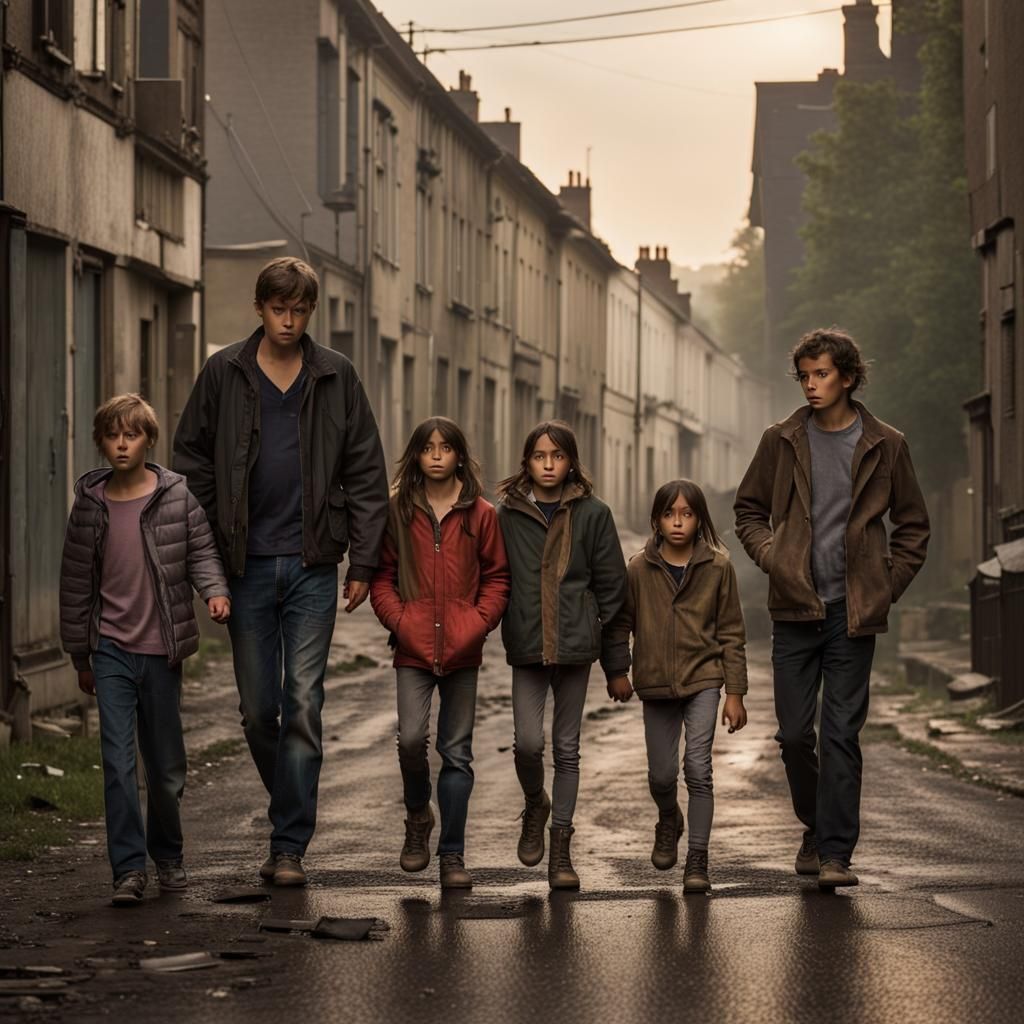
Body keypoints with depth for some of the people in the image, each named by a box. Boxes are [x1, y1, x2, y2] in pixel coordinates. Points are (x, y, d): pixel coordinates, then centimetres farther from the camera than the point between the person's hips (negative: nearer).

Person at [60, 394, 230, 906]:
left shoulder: (177, 495, -2)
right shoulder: (90, 503, 2)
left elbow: (201, 551, 3)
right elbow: (75, 583, 8)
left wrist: (214, 590, -20)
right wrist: (80, 657, 11)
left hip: (163, 651, 0)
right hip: (112, 650, 0)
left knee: (166, 766, 10)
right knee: (118, 761, -10)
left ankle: (167, 855, 30)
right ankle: (129, 868, -7)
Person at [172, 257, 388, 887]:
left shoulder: (337, 378, 5)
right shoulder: (224, 374, 4)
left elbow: (366, 473, 6)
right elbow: (191, 459, 8)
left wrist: (364, 559, 0)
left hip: (313, 566, -1)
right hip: (247, 567, 1)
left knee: (303, 707, -5)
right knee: (258, 710, 5)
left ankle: (290, 847, -2)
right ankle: (293, 812, 28)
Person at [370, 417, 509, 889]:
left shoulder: (480, 514, 3)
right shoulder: (398, 512, 4)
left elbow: (496, 578, 7)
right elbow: (381, 577, 8)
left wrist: (478, 623, -7)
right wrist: (399, 620, -7)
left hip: (462, 652, 0)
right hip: (414, 650, 0)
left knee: (457, 752, 4)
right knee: (411, 739, -16)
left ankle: (452, 855, 10)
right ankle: (417, 816, 14)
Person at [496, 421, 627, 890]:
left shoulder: (593, 513, 2)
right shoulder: (507, 514, 3)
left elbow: (611, 583, 5)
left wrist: (610, 647, 4)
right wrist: (505, 630, 2)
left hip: (575, 643, 0)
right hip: (526, 645, 0)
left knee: (566, 747, 6)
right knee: (528, 742, -11)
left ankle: (561, 849, 14)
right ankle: (535, 805, 21)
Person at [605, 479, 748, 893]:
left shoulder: (717, 567, -3)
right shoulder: (639, 568, -1)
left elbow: (731, 633, 0)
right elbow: (620, 622, 9)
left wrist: (735, 693, -1)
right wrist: (617, 670, -2)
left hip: (703, 678, -2)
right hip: (655, 684, 2)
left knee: (698, 767, -12)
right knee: (661, 773, 7)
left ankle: (697, 862, -7)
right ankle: (669, 820, 41)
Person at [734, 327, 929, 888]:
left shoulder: (885, 446, 3)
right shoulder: (782, 441, 6)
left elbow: (912, 525, 11)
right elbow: (749, 509, 17)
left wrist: (887, 588, 2)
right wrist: (770, 554, -1)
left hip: (853, 612, -2)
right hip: (795, 609, 2)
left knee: (841, 734, -4)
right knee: (794, 732, 3)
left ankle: (835, 853, -1)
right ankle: (816, 826, 27)